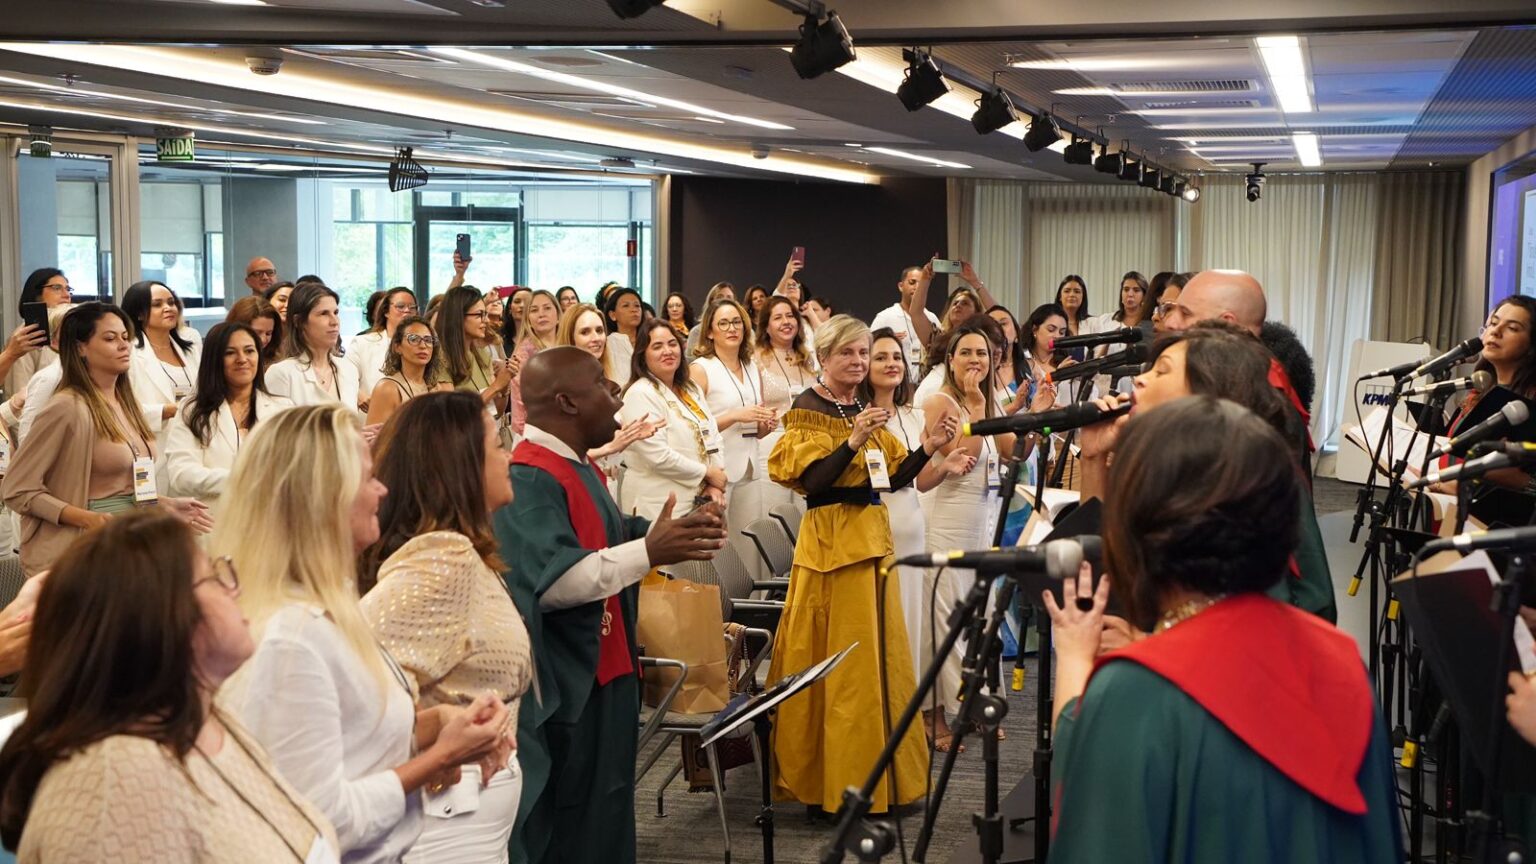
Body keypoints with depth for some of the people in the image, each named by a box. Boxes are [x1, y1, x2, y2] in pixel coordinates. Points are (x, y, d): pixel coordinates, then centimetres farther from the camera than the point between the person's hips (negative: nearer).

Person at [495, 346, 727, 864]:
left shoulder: (579, 469, 12)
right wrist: (648, 552, -33)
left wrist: (668, 531, 9)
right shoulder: (527, 480, -20)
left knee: (603, 820, 18)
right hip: (562, 689, -10)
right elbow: (552, 581, -30)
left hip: (603, 675, 10)